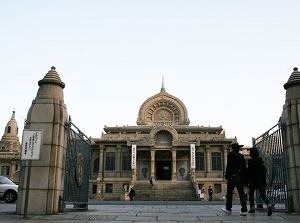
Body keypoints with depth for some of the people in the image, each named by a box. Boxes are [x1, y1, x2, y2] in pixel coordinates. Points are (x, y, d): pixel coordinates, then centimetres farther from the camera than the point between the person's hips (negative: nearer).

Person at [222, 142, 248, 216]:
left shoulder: (230, 155, -4)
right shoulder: (241, 156, 12)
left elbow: (228, 167, -11)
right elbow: (244, 169, 13)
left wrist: (227, 177, -9)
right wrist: (245, 180, 17)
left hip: (232, 177, -5)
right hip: (240, 178, 5)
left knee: (229, 193, 8)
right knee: (241, 193, 2)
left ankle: (228, 208, 18)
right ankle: (244, 210, -4)